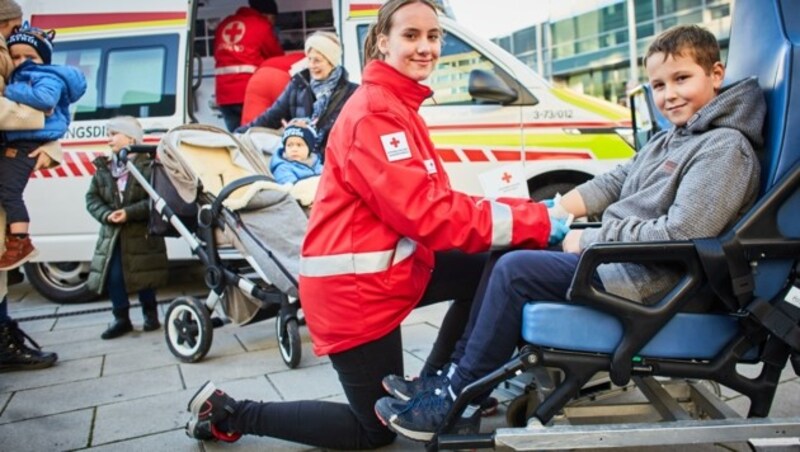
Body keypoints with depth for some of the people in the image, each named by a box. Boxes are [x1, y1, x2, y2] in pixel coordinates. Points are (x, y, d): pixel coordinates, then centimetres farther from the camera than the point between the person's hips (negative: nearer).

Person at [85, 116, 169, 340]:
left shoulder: (148, 166, -9)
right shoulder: (103, 168, 8)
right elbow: (92, 197, 4)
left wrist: (129, 212, -25)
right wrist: (106, 215, -15)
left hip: (142, 233, -4)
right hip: (112, 233, 5)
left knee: (143, 275, 4)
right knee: (113, 276, 0)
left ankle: (150, 313, 24)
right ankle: (121, 318, 16)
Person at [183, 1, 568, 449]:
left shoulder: (399, 105, 13)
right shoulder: (375, 113, -20)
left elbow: (430, 202, 8)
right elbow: (427, 213, -27)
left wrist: (525, 211, -2)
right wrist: (534, 222, -22)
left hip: (388, 267, 9)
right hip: (355, 285, -9)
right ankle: (230, 413, 17)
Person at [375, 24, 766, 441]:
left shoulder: (726, 148, -15)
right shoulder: (670, 139, 15)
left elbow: (678, 236, -24)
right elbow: (612, 182, 15)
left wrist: (588, 240, -17)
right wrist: (553, 215, 1)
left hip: (642, 281, -10)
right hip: (614, 256, 10)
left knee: (514, 270, -19)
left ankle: (455, 401, -6)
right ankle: (455, 375, 7)